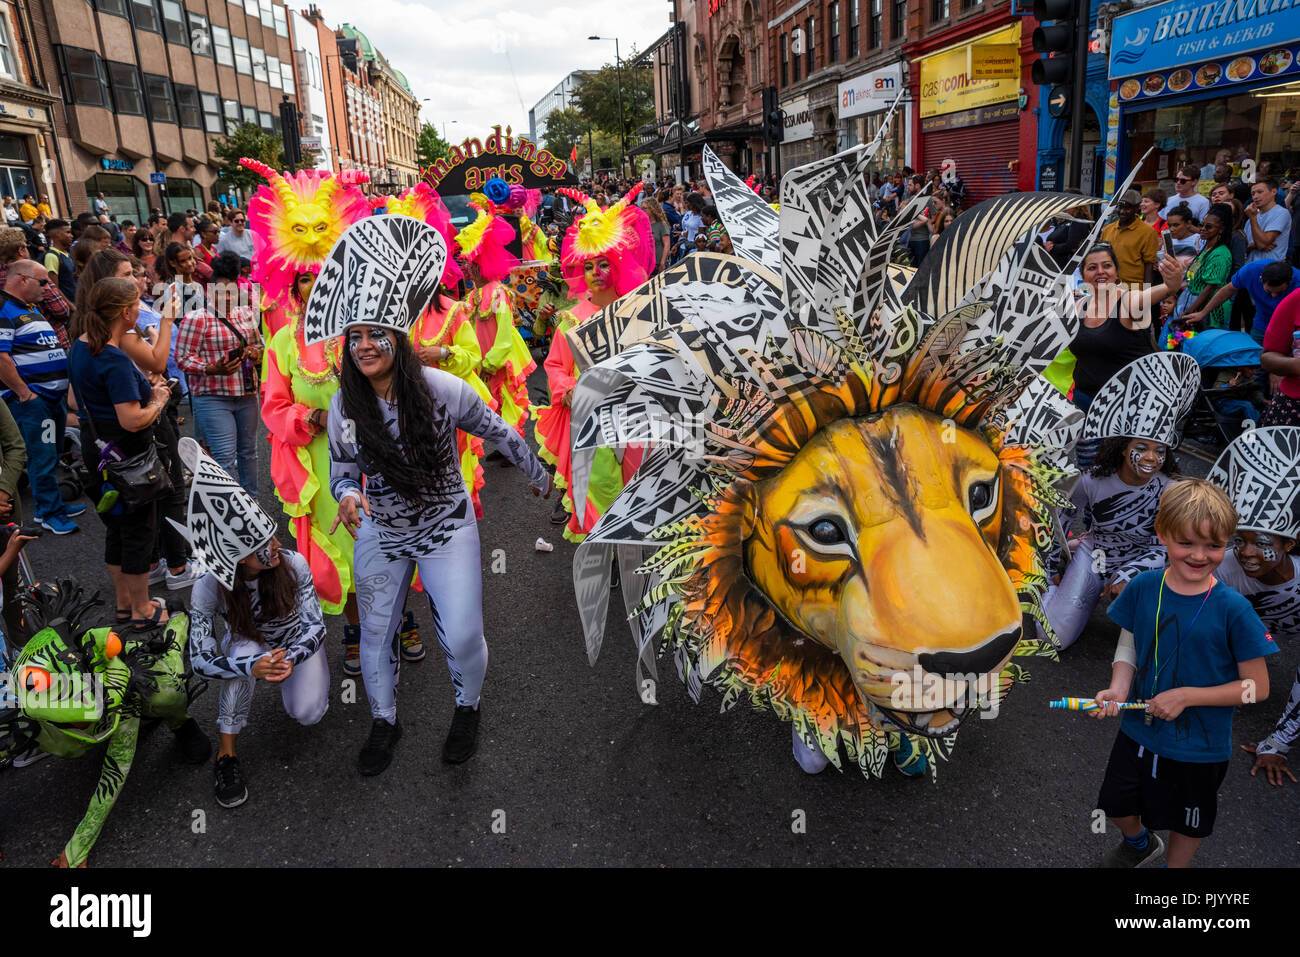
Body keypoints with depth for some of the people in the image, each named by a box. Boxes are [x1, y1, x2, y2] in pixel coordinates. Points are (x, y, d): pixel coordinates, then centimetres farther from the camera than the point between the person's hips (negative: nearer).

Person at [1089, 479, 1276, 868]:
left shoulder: (1232, 609, -22)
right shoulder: (1143, 587, -13)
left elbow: (1257, 687, -16)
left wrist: (1186, 696, -23)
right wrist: (1118, 690, -18)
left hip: (1199, 748, -3)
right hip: (1138, 731, 3)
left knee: (1187, 825, 22)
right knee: (1117, 806, 23)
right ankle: (1140, 843, 56)